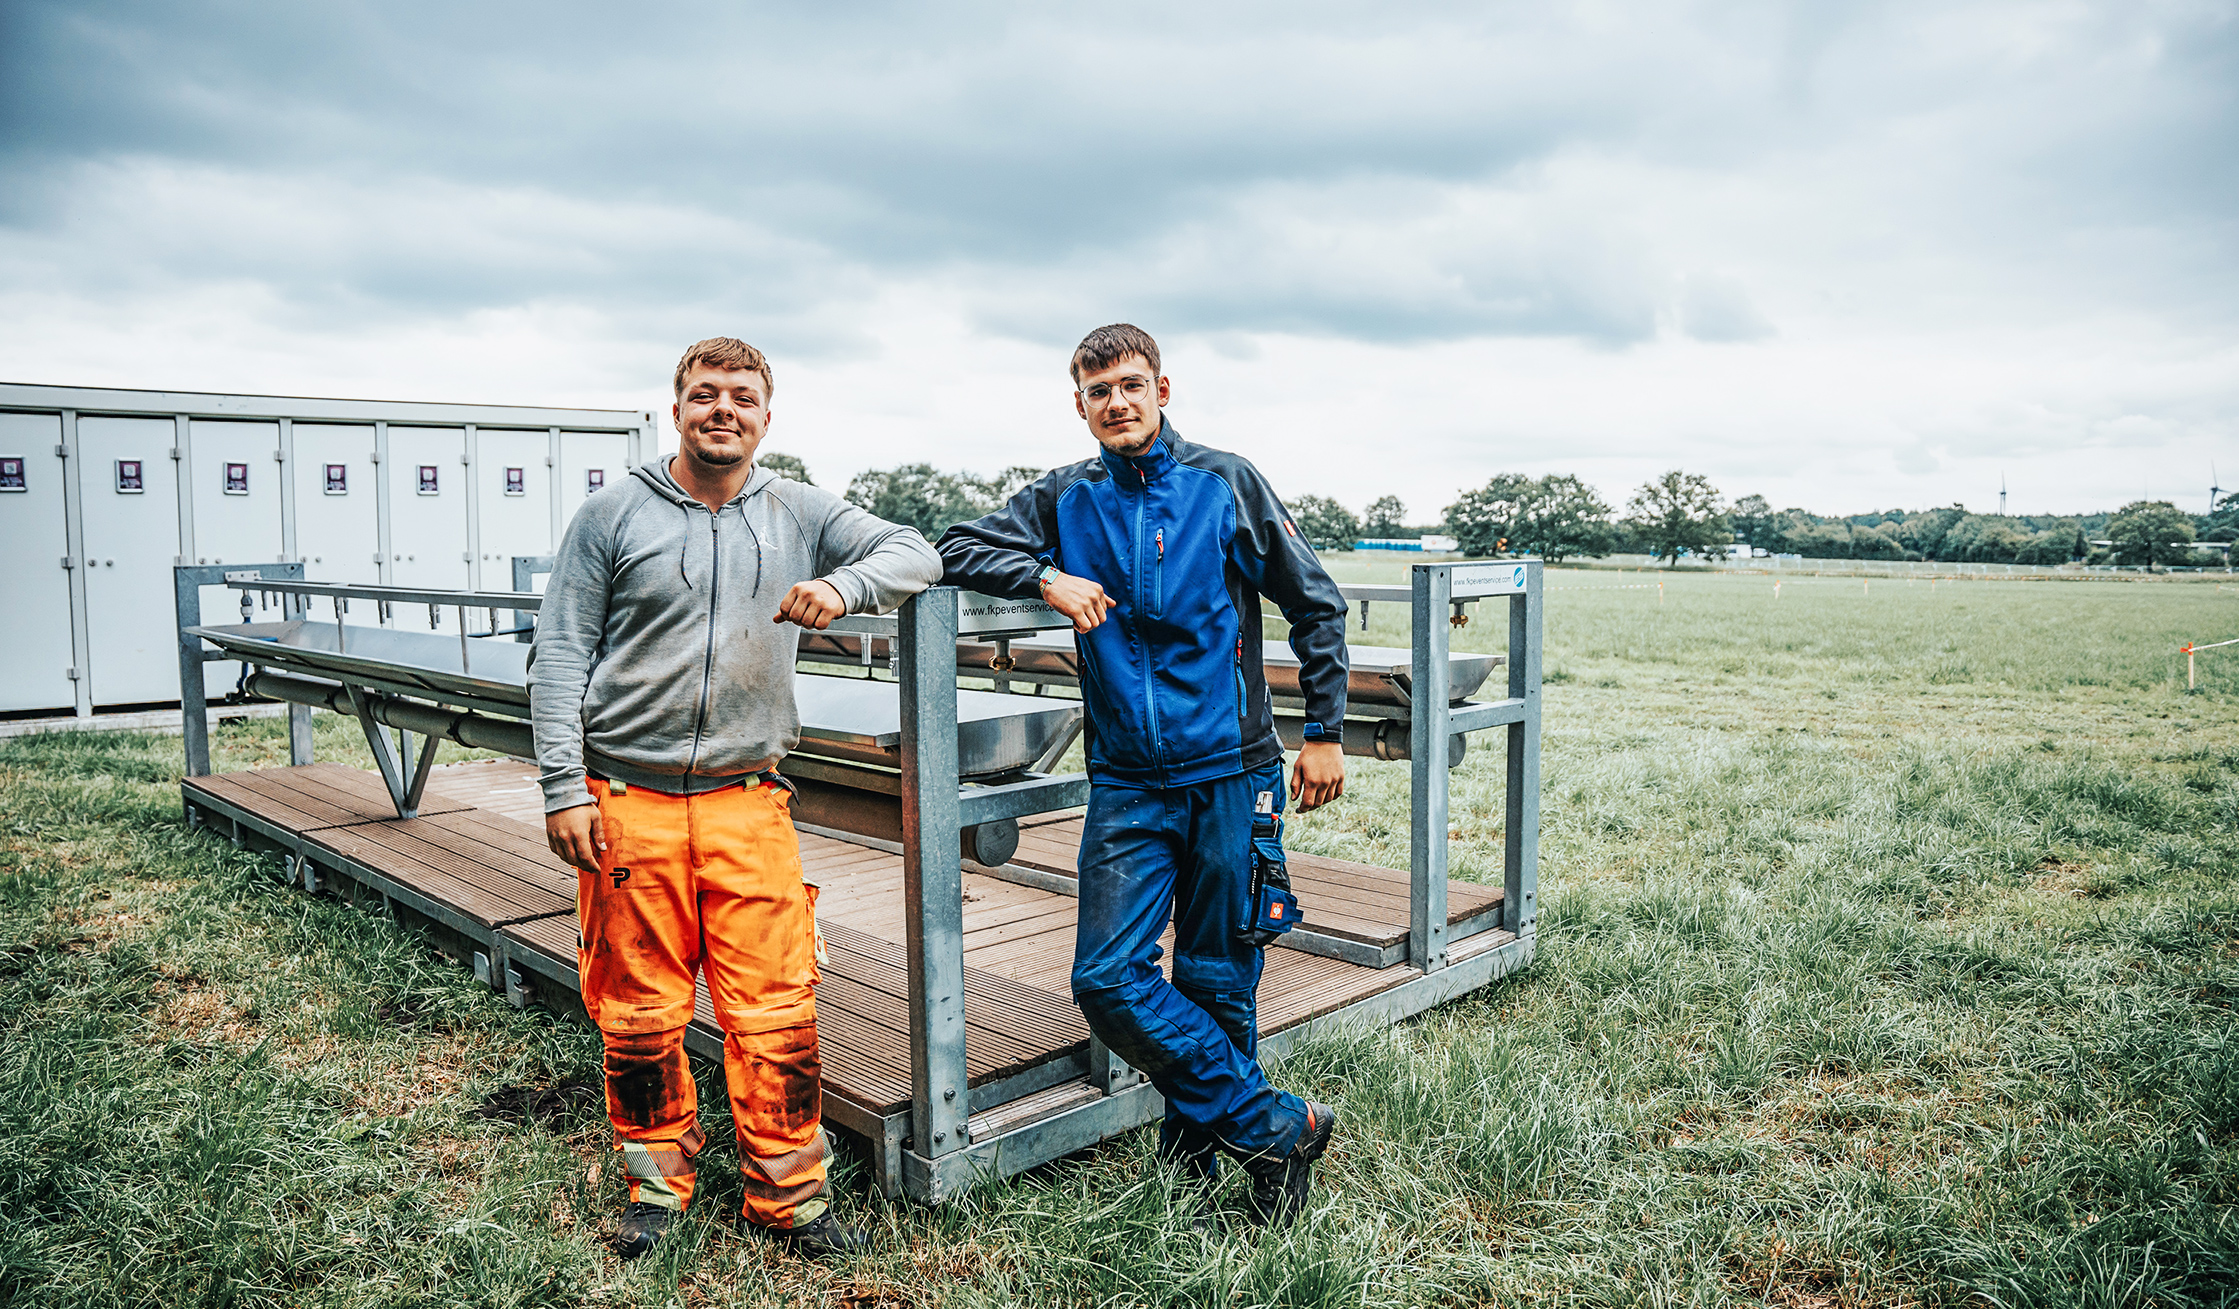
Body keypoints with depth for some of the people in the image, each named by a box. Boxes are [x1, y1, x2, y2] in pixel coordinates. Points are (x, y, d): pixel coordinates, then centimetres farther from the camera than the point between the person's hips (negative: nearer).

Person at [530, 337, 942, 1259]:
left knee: (776, 1013, 0)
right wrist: (564, 787, -6)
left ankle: (789, 1199, 16)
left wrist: (843, 586, -16)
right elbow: (559, 655, 2)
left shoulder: (798, 514, 8)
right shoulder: (614, 515, 3)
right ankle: (659, 1180, 29)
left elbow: (914, 554, 5)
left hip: (748, 803, 1)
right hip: (629, 803, 0)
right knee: (640, 1015, 8)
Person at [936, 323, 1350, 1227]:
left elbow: (1316, 607, 7)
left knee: (1218, 983, 6)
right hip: (1126, 783, 2)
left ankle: (1196, 1137, 28)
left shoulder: (1226, 484, 1)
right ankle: (1278, 1127, 4)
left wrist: (1324, 732, 3)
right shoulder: (1065, 500, 7)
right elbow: (958, 550, 8)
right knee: (1108, 979, -8)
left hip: (1230, 775, -2)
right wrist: (1046, 578, -10)